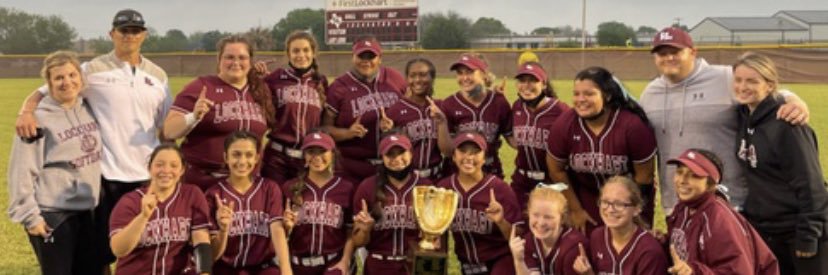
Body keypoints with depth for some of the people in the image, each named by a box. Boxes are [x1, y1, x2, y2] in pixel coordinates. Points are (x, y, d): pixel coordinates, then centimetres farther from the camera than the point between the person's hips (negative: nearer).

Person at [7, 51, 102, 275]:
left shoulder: (89, 109, 6)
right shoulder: (39, 118, -13)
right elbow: (22, 171, -14)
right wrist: (29, 215, -16)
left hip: (85, 211, 6)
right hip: (52, 215, -6)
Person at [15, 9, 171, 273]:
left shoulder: (157, 75, 10)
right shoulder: (93, 70, -2)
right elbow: (43, 92, -2)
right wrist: (26, 112, -24)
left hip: (148, 175, 3)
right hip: (107, 174, -3)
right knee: (102, 250, 6)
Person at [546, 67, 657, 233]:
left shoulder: (633, 125, -26)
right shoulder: (564, 125, -19)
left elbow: (644, 175, -13)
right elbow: (556, 170, -3)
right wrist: (576, 210, 2)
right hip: (586, 200, 2)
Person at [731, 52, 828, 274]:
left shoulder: (786, 123, -19)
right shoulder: (743, 117, 3)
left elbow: (809, 183, -18)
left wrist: (808, 235, -18)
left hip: (799, 230, -7)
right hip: (765, 230, 7)